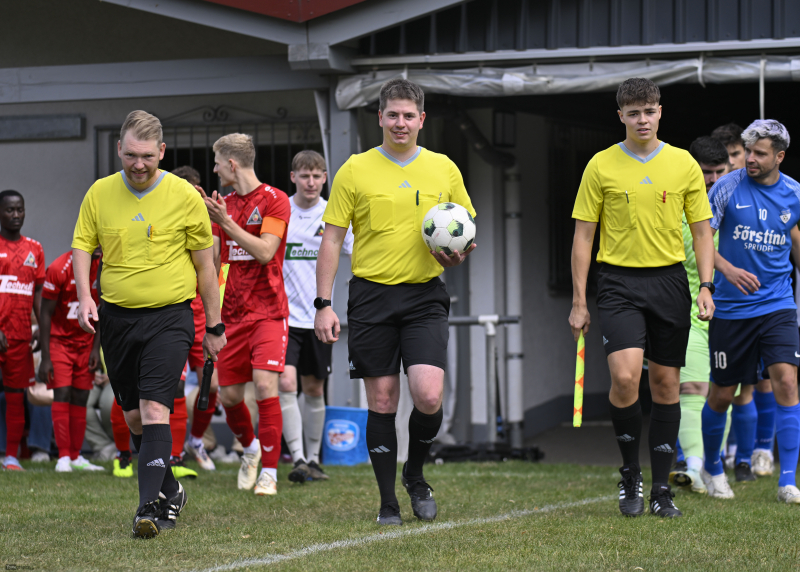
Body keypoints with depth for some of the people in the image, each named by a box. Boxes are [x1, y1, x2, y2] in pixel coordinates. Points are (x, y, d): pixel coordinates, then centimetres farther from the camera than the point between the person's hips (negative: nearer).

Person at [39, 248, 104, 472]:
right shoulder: (58, 269, -18)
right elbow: (46, 314, -13)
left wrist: (96, 349, -2)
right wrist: (45, 358, -15)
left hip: (85, 342, 4)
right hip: (59, 340, -4)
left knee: (80, 398, 2)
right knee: (62, 394, -13)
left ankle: (76, 457, 6)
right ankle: (63, 457, -13)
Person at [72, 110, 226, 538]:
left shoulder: (185, 196, -4)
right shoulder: (100, 193, 3)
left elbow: (204, 263, 3)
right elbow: (82, 245, 9)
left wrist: (214, 326, 5)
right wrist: (84, 296, -9)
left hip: (169, 315, -4)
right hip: (116, 316, 4)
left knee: (155, 409, -17)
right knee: (133, 415, 10)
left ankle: (149, 505, -22)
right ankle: (169, 491, 30)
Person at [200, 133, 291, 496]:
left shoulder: (274, 200, -6)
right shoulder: (224, 204, 13)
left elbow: (265, 252, -17)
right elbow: (212, 258, 13)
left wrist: (226, 223, -21)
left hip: (268, 312, -6)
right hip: (233, 313, 6)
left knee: (265, 385, -17)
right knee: (228, 396, 5)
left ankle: (269, 472, -9)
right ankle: (250, 448, 33)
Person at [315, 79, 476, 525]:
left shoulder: (444, 169, 7)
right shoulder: (355, 170, 1)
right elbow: (332, 240, 2)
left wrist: (459, 253, -7)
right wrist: (324, 304, -5)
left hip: (425, 296, 1)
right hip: (372, 295, -1)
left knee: (429, 396, -14)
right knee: (382, 401, 1)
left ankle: (415, 474, 14)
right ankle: (388, 503, 12)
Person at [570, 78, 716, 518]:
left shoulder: (683, 164, 5)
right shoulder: (601, 166, 0)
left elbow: (702, 231, 9)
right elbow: (583, 235, 3)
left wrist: (706, 287, -3)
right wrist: (579, 302, -1)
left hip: (669, 281, 2)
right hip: (619, 283, -2)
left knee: (665, 383, 4)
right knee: (624, 376, -19)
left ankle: (661, 489, 13)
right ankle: (629, 472, 3)